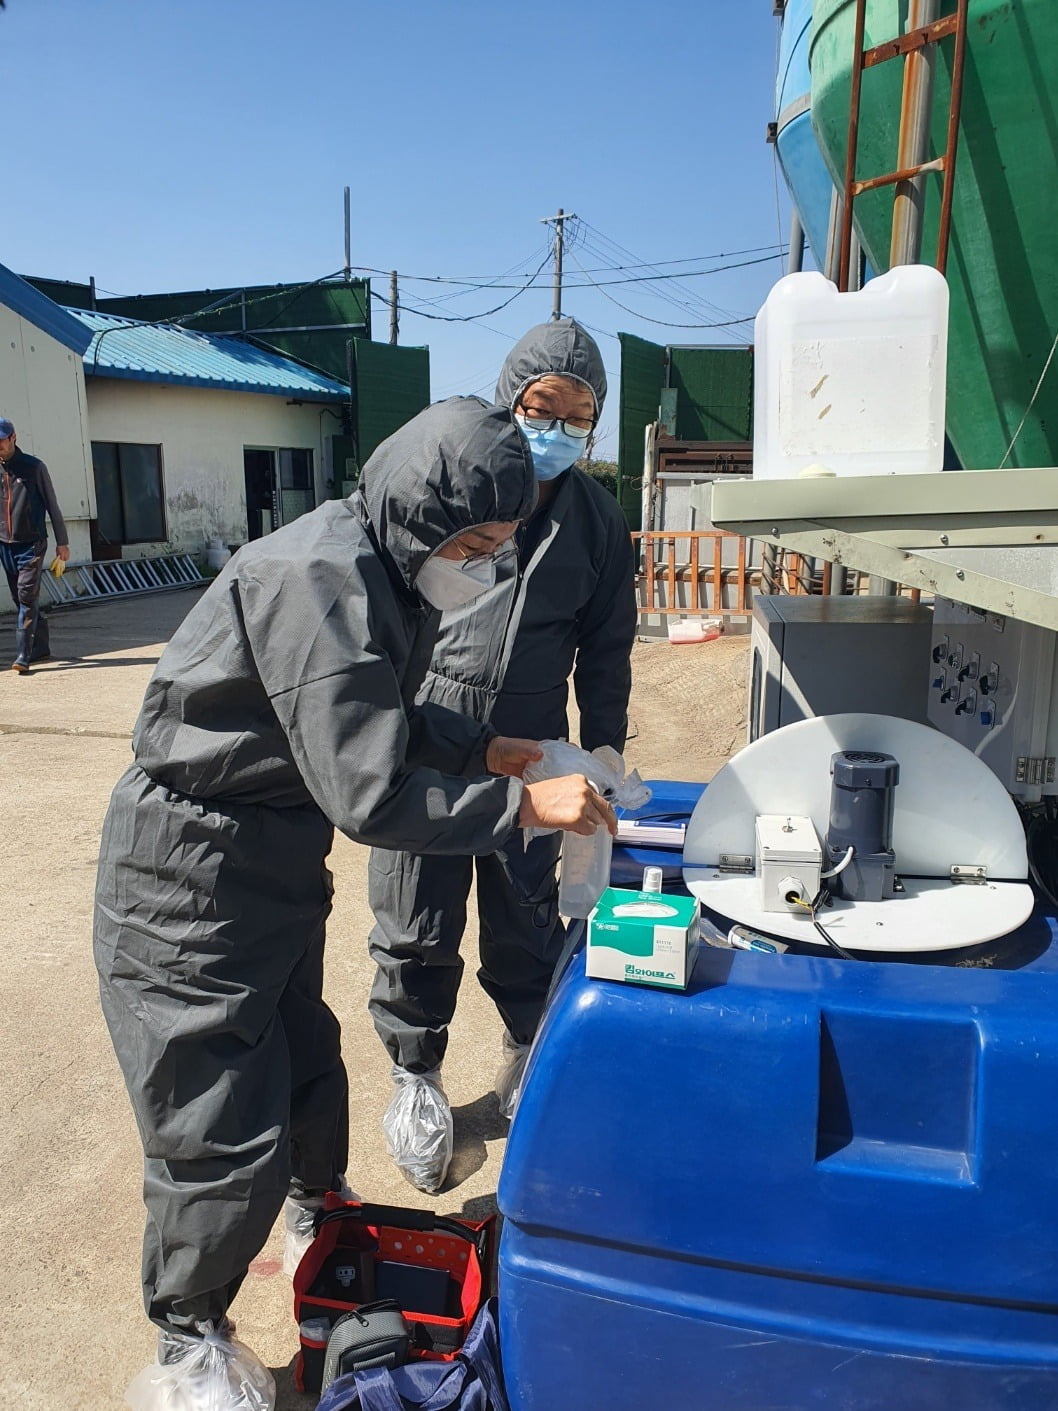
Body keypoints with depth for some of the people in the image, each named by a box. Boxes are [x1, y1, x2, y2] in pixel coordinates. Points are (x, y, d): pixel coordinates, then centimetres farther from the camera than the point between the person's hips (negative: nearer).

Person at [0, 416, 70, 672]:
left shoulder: (34, 467, -2)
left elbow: (51, 505, 1)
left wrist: (62, 542, -1)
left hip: (31, 543, -5)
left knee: (27, 596, -12)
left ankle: (23, 655, -13)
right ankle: (41, 646, 23)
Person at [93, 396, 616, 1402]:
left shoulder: (387, 574, 2)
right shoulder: (320, 579, -29)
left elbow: (388, 716, 15)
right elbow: (369, 796, -30)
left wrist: (482, 748, 1)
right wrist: (522, 803, -24)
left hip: (277, 860, 9)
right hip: (190, 879, -9)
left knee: (305, 1065, 25)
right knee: (227, 1133, 3)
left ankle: (320, 1209, 53)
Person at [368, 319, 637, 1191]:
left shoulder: (597, 517, 4)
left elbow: (605, 648, 11)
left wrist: (604, 751, 9)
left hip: (531, 751, 2)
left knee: (526, 921, 13)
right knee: (416, 926, 7)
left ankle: (531, 1054, 38)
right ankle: (416, 1076, 30)